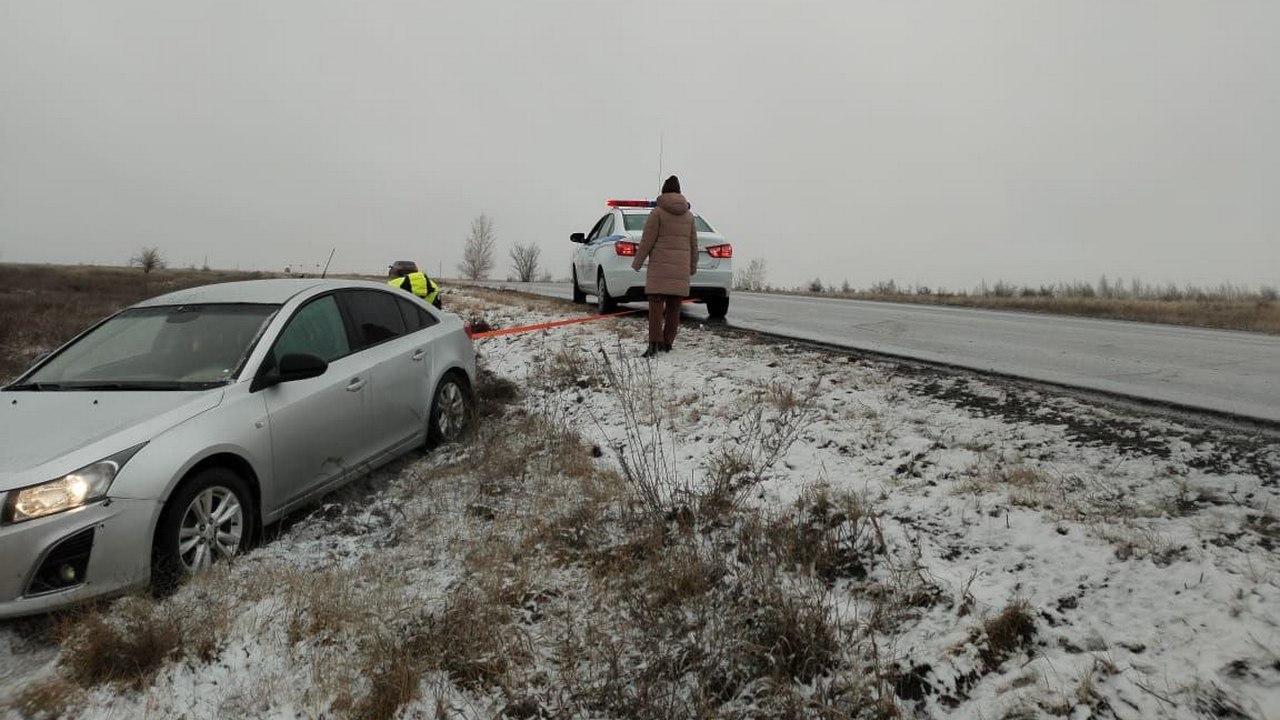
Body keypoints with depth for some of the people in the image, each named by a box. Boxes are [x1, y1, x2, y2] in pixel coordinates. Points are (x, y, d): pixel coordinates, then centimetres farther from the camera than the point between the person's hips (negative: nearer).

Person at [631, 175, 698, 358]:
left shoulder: (657, 212, -4)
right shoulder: (689, 215, 11)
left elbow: (647, 241, -8)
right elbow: (693, 244, 14)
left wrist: (637, 262, 1)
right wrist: (693, 267, 25)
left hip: (660, 265, -4)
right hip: (681, 266, 5)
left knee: (656, 303, -8)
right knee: (674, 305, 8)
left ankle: (654, 343, -19)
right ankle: (667, 342, 12)